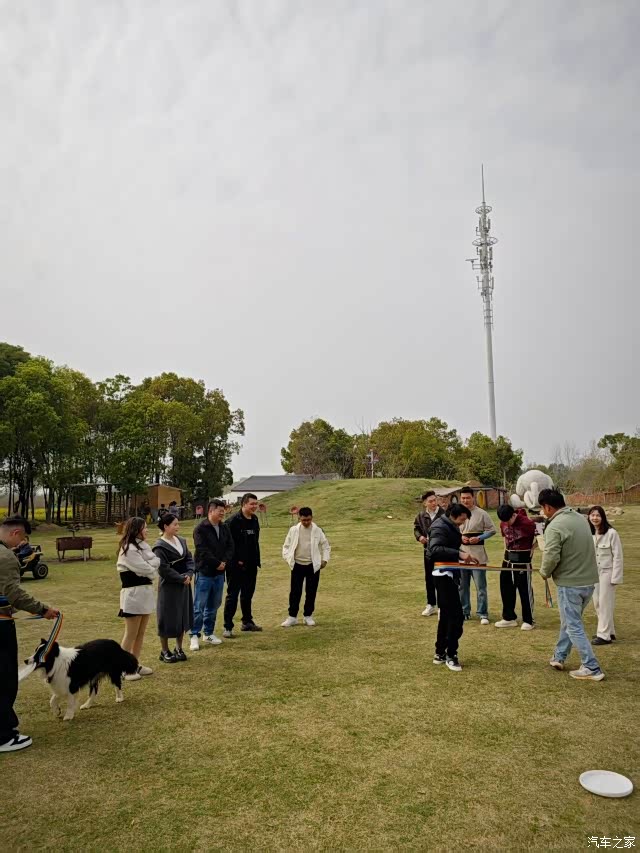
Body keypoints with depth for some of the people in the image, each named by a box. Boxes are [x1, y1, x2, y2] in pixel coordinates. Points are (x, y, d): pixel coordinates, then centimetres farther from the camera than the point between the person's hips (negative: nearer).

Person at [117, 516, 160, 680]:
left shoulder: (142, 546, 13)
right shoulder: (128, 549, -17)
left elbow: (156, 562, 3)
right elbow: (147, 570, -18)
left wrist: (150, 566, -13)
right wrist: (152, 570, 0)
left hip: (145, 592, 9)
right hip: (133, 594, -9)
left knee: (141, 633, 16)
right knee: (131, 634, 0)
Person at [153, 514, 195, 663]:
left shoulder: (181, 541, 6)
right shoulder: (160, 547, -15)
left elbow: (189, 559, 6)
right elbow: (163, 569, -18)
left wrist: (189, 574, -10)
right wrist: (181, 578, -16)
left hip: (184, 585, 6)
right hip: (168, 587, -6)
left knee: (183, 616, 12)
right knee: (168, 618, 3)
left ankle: (179, 648, 26)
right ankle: (165, 651, 19)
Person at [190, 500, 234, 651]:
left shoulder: (224, 528, 7)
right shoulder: (201, 529, -12)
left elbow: (230, 546, 6)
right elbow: (203, 551, -18)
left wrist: (225, 562, -9)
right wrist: (217, 563, -15)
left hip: (219, 573, 6)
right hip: (205, 572, -6)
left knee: (214, 605, 13)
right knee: (199, 606, 0)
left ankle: (209, 633, 25)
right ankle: (195, 635, 10)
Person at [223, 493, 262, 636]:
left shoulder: (254, 520, 10)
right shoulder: (234, 520, -14)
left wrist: (256, 560, 13)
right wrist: (237, 560, -17)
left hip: (251, 565, 7)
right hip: (237, 565, -7)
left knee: (248, 594, 17)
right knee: (232, 595, -1)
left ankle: (247, 622, 29)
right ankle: (228, 627, 5)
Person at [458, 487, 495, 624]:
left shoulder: (482, 514, -5)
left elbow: (492, 530, -1)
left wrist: (479, 538, -14)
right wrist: (460, 537, -9)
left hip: (477, 555, -3)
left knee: (480, 586, 0)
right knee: (462, 585, 12)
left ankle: (483, 614, 9)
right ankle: (464, 612, 24)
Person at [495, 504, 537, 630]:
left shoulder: (527, 523, -20)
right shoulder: (503, 523, 0)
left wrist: (530, 550, 0)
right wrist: (507, 552, 14)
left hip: (522, 560, -6)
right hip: (508, 559, 7)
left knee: (525, 590, 1)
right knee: (506, 589, 11)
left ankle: (528, 621, 14)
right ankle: (509, 618, 24)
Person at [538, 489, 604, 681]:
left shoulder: (554, 527, -21)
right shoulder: (580, 518, 5)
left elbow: (551, 558, -25)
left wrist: (545, 572, -4)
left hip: (570, 583, -8)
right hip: (589, 580, 8)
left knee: (573, 627, 5)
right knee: (569, 621, 20)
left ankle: (592, 668, 10)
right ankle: (559, 657, 32)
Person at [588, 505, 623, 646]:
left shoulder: (611, 533, -15)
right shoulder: (589, 533, 2)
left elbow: (617, 556, -13)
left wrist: (615, 577, -14)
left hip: (607, 572, -6)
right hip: (594, 573, 6)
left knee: (605, 604, -1)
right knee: (597, 604, 12)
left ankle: (604, 635, 8)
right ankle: (609, 631, 26)